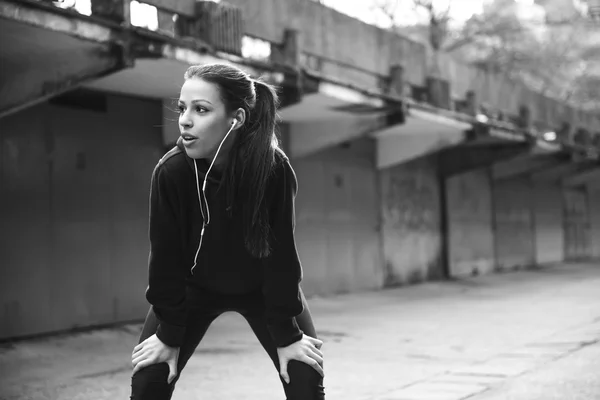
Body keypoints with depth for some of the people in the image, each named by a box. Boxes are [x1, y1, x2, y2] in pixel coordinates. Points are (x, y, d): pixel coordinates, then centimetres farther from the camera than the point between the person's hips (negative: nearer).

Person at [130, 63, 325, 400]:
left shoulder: (274, 169, -33)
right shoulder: (171, 172, -31)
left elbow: (280, 253, -24)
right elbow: (166, 257, -21)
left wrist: (286, 335, -19)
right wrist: (169, 336, -14)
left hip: (265, 287, -1)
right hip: (195, 286, 1)